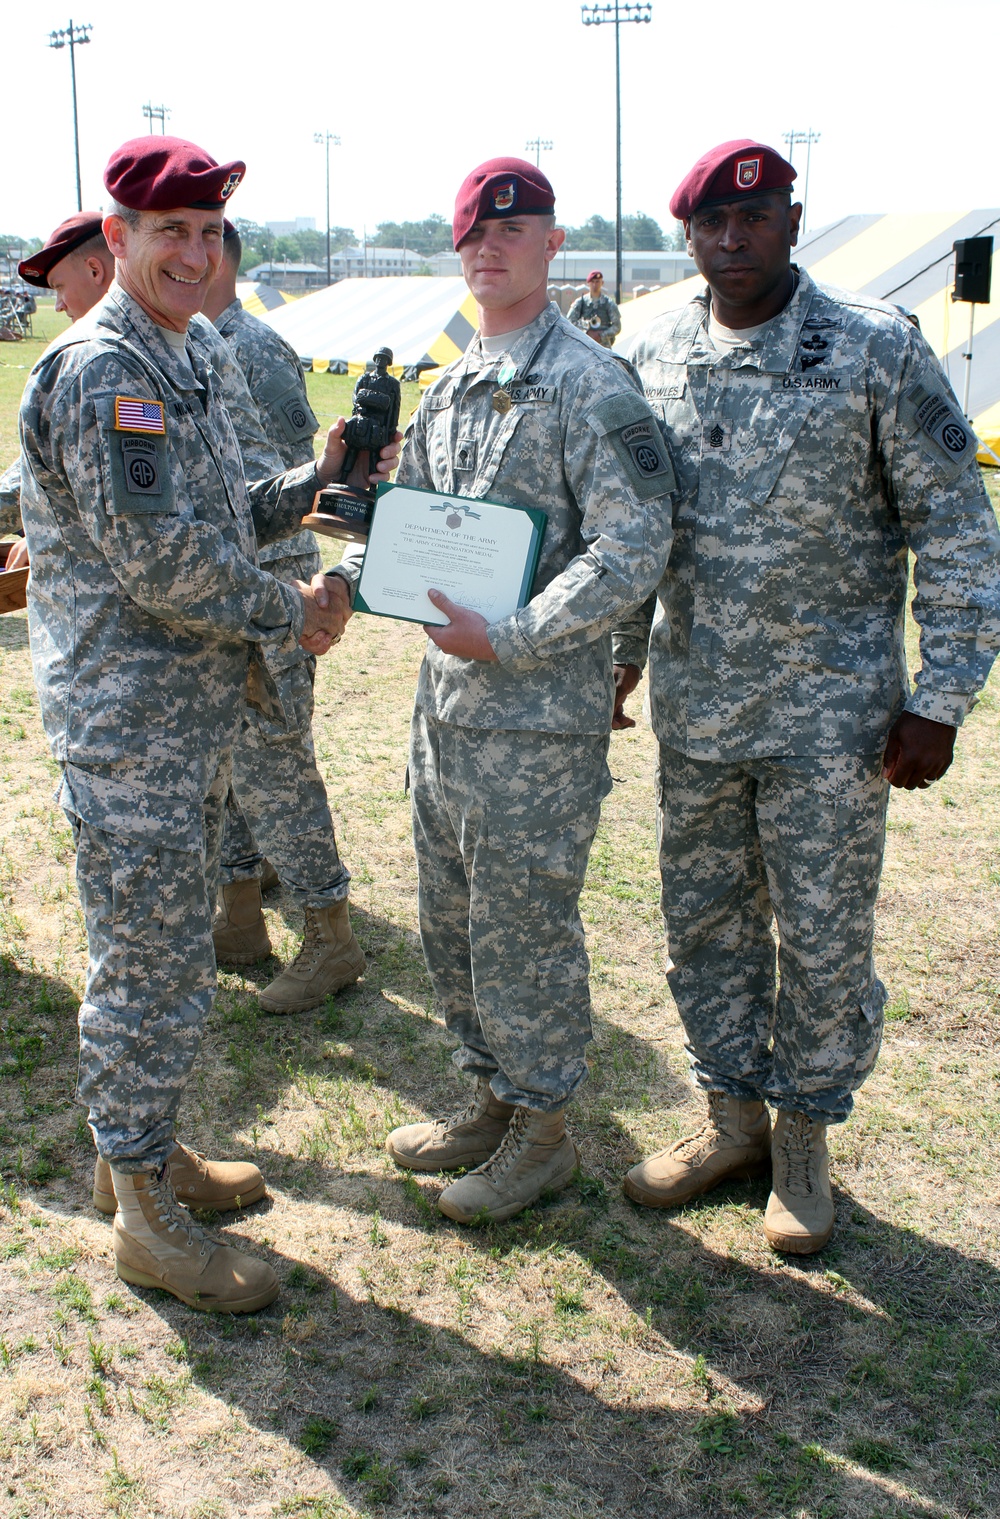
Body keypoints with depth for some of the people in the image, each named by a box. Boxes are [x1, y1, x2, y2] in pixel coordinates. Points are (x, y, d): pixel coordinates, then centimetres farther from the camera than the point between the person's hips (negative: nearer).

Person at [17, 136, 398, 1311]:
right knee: (149, 971, -1)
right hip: (131, 726, -10)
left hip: (194, 710, 10)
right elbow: (157, 557, -23)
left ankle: (147, 1148, 36)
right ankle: (146, 1220, 14)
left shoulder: (188, 360, 15)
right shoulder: (101, 369, -17)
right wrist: (291, 614, -12)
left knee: (171, 954, 20)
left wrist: (316, 481, 6)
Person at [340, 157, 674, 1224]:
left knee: (522, 928, 2)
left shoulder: (590, 384, -11)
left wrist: (509, 639, -24)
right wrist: (341, 583, 0)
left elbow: (634, 547, -19)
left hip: (541, 711, -8)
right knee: (450, 924, 17)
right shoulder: (449, 388, 14)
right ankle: (490, 1100, 35)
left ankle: (543, 1129, 22)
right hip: (445, 699, 8)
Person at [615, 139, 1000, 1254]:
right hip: (693, 703, 4)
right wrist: (618, 655, 14)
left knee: (825, 936, 7)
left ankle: (803, 1138, 27)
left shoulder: (878, 351, -9)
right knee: (703, 921, 13)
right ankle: (732, 1116, 33)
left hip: (832, 711, -4)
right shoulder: (654, 356, 3)